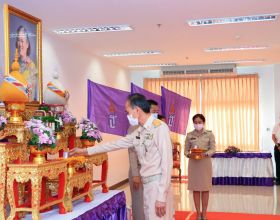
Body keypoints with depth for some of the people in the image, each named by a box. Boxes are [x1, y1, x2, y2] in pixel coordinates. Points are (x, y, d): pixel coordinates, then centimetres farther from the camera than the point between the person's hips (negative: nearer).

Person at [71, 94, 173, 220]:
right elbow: (116, 144, 21)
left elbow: (167, 163, -17)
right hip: (147, 183, 8)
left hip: (158, 183, -8)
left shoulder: (160, 128, -13)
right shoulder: (139, 132, 12)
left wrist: (162, 196, -19)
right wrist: (86, 151, 24)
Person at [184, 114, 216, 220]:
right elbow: (186, 150, 4)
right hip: (193, 163, 1)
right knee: (195, 188, 4)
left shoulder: (209, 134, 0)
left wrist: (205, 154, -21)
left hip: (205, 162, -1)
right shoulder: (189, 135, 4)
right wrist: (190, 155, -18)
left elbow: (213, 149, -3)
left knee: (205, 188, 3)